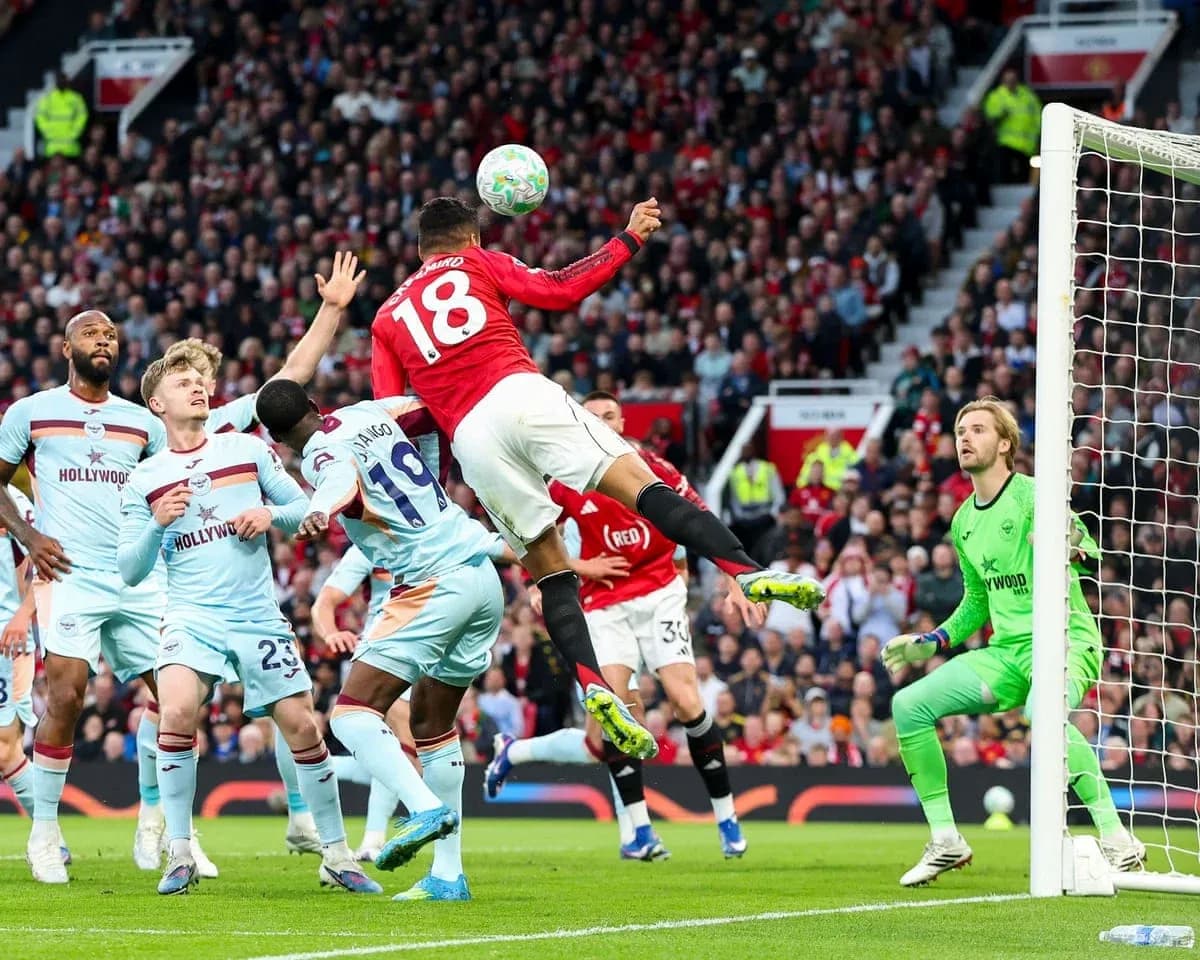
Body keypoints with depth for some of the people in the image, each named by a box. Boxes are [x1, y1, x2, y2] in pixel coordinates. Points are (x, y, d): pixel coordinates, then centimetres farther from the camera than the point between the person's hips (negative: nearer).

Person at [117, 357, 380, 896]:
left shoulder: (248, 449, 8)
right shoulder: (144, 481, 6)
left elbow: (305, 509, 11)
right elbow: (131, 572, 3)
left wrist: (270, 514, -10)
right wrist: (158, 523, -14)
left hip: (259, 615, 1)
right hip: (191, 616, -1)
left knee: (302, 726, -2)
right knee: (177, 710, -26)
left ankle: (336, 856, 14)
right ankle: (179, 854, -16)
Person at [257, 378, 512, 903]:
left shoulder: (321, 454, -10)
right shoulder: (368, 413, 11)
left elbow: (342, 475, -33)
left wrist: (318, 512, -54)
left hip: (432, 585, -8)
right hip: (482, 575, 8)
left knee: (352, 715, -10)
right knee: (432, 725, 17)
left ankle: (425, 807, -32)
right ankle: (448, 875, 14)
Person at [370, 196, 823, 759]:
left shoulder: (387, 319, 27)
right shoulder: (476, 263, 19)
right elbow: (558, 290, 6)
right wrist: (629, 240, 13)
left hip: (469, 440, 3)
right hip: (520, 393, -3)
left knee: (551, 573, 7)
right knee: (641, 486, -12)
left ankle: (593, 687, -14)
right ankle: (746, 570, -34)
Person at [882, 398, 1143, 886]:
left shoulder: (1032, 496, -9)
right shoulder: (964, 521, 14)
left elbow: (1086, 544, -22)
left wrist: (1073, 546, -44)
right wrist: (931, 642, 17)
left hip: (1065, 638, -8)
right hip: (1006, 652, 8)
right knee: (909, 705, -5)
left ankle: (1117, 840, -31)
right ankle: (945, 842, 3)